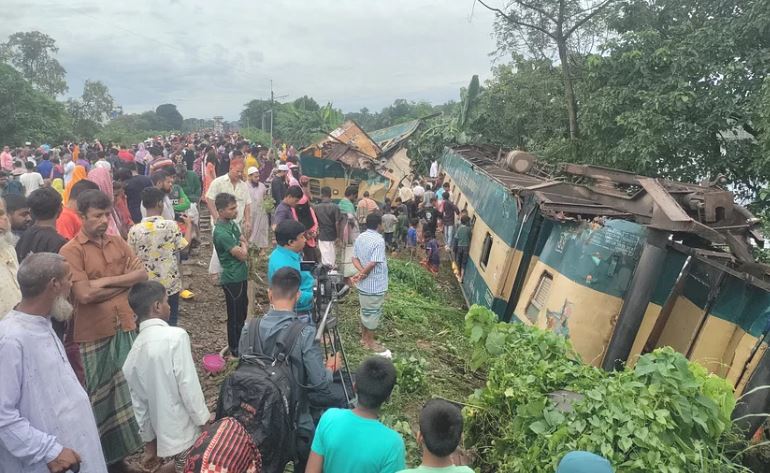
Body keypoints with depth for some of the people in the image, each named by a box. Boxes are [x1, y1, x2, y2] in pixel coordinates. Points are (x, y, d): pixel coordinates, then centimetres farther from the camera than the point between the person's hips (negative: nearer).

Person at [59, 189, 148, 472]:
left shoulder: (118, 243, 7)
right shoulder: (71, 251, -10)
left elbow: (142, 275, -1)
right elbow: (85, 294, -20)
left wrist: (106, 281, -12)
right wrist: (124, 284, -9)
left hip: (126, 327, 5)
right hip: (94, 334, -5)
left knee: (128, 391, 15)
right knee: (100, 397, 9)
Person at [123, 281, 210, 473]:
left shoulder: (134, 352, 3)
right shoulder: (176, 336, -19)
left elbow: (140, 404, 9)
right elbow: (189, 386, -21)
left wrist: (149, 442, 18)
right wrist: (205, 422, -10)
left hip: (164, 433, 7)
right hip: (185, 431, -7)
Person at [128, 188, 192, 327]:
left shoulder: (134, 230, -9)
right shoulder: (171, 225, -15)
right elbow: (184, 246, -4)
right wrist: (189, 225, 9)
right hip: (169, 284, -2)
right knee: (170, 321, 13)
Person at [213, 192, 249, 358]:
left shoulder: (232, 223, 4)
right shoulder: (221, 232, -25)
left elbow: (246, 244, 11)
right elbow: (242, 255, -22)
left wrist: (242, 247, -10)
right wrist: (243, 246, -2)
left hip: (240, 275, 9)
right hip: (232, 279, -9)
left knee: (242, 310, 22)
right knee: (235, 315, 6)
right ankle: (235, 350, 22)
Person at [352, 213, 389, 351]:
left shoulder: (360, 238, 4)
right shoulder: (379, 240, -22)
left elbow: (355, 258, 2)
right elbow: (373, 263, -26)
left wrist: (361, 272, -11)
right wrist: (363, 274, -12)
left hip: (363, 284, 8)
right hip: (375, 284, -8)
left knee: (365, 310, 20)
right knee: (373, 312, 6)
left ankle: (364, 337, 32)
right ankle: (370, 341, 18)